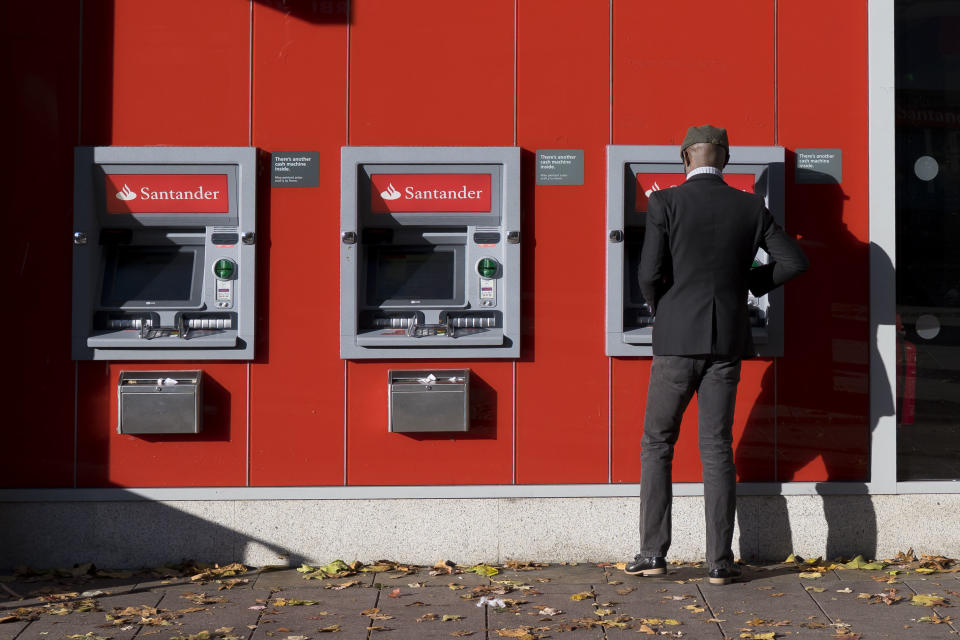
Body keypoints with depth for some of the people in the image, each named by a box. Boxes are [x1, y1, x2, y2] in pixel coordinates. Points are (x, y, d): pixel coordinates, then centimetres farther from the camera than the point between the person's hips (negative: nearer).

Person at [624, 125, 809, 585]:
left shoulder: (665, 203, -5)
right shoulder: (749, 207, 4)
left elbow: (649, 274, -11)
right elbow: (794, 261, 2)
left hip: (677, 338, -2)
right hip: (727, 339, 3)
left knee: (657, 444, 10)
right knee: (717, 448, 6)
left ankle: (653, 554, 8)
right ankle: (720, 561, 5)